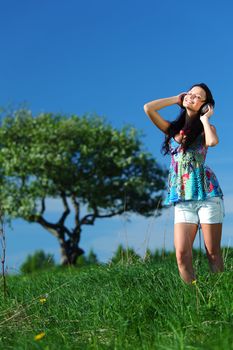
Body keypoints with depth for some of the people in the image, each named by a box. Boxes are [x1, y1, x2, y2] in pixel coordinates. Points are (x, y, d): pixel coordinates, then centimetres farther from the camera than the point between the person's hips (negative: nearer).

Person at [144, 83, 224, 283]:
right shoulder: (173, 129, 16)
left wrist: (204, 118, -2)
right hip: (182, 200, 2)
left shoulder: (206, 129, 8)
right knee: (182, 254, -9)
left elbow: (213, 141, -18)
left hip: (207, 195, -2)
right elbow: (148, 108, 6)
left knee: (213, 253, -2)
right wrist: (176, 99, 13)